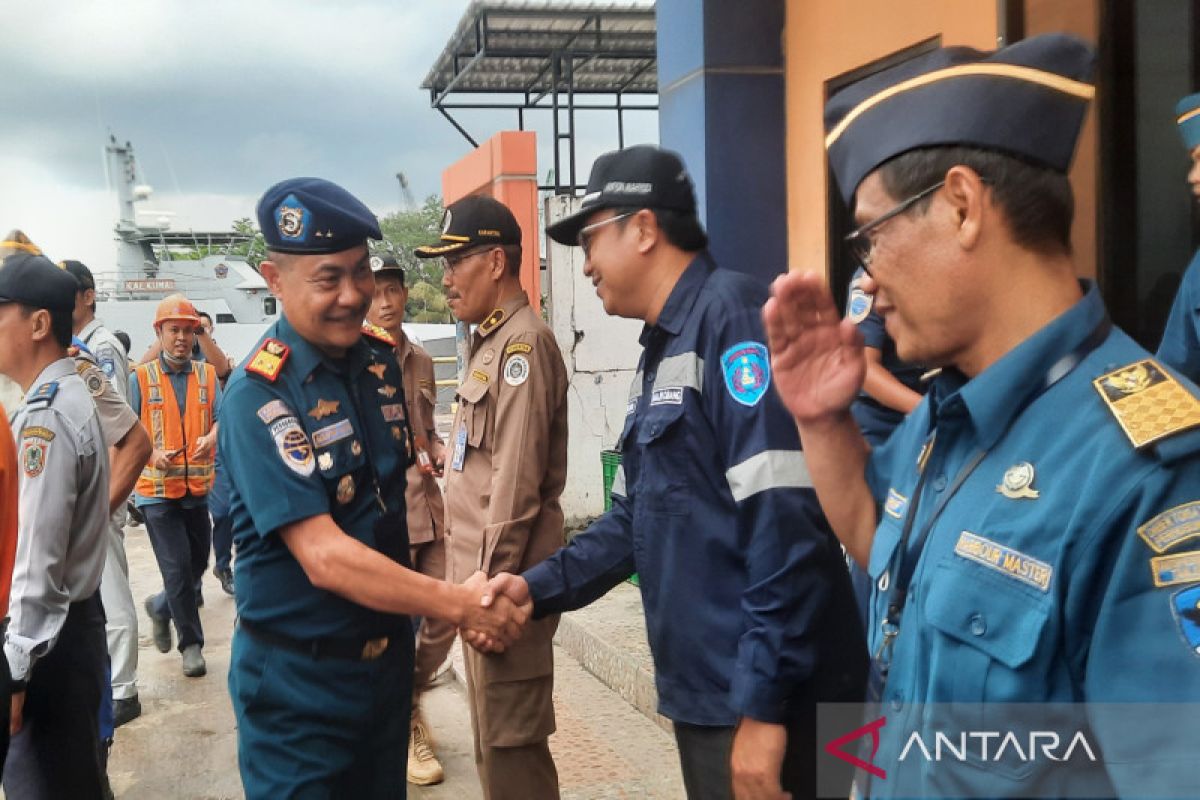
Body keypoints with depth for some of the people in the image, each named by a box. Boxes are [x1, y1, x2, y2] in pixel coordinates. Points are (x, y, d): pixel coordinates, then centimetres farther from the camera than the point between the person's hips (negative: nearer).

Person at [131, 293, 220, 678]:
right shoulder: (141, 378, 0)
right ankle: (191, 643, 7)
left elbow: (221, 419, -2)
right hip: (157, 489, -3)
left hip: (197, 487, 4)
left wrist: (210, 438, -25)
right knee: (178, 567, -6)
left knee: (197, 564, 13)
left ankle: (160, 607, 42)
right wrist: (152, 454, -19)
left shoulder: (207, 375, 7)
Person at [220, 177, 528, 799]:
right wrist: (458, 604, -23)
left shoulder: (382, 361, 1)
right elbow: (324, 557, -26)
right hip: (299, 677, -6)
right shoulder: (259, 393, -21)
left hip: (388, 651, 7)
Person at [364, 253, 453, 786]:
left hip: (428, 507, 6)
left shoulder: (420, 361, 13)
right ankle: (406, 728, 21)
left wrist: (438, 451, 3)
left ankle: (407, 697, 34)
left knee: (445, 617, 8)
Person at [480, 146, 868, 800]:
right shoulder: (662, 350, 15)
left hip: (759, 699, -9)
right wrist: (538, 587, 7)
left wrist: (762, 705, -22)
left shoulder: (731, 313, -15)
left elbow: (786, 522, -23)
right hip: (702, 691, 9)